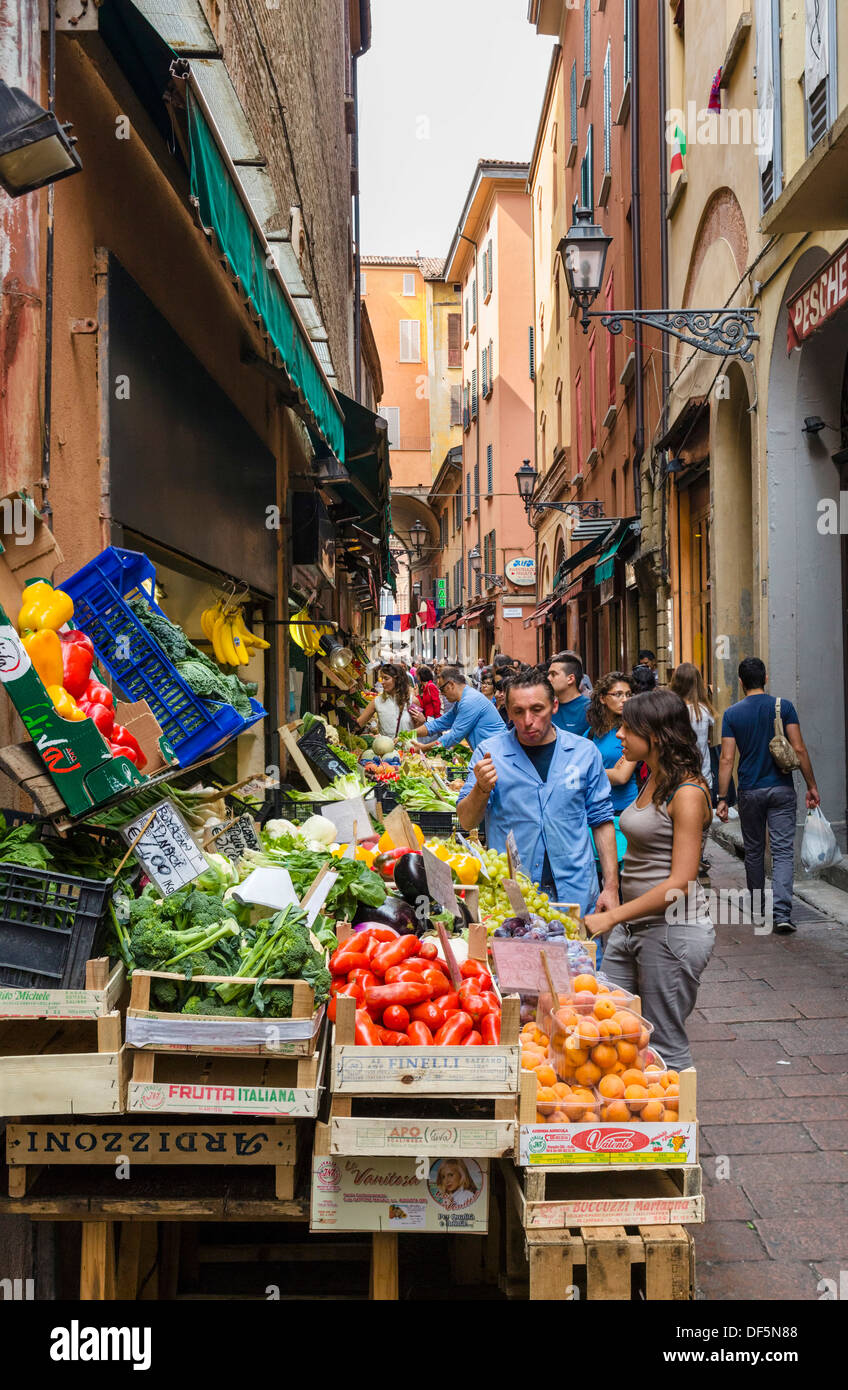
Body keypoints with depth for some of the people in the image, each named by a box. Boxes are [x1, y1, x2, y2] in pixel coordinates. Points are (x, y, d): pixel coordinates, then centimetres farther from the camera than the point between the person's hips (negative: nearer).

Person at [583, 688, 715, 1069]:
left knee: (665, 1047, 4)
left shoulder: (687, 793, -17)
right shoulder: (652, 782, 11)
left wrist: (612, 917, -21)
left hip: (673, 928, -9)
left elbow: (680, 882, -21)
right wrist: (615, 901, 13)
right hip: (632, 924, 9)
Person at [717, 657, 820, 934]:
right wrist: (811, 786, 2)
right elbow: (799, 749, -7)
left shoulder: (732, 713, -2)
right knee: (783, 850, -2)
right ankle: (782, 913, -14)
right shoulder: (784, 707, -3)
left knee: (753, 851, 16)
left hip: (750, 791, 1)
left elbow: (726, 759, -6)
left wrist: (722, 798, -4)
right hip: (781, 789, -1)